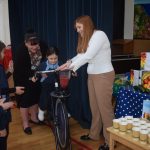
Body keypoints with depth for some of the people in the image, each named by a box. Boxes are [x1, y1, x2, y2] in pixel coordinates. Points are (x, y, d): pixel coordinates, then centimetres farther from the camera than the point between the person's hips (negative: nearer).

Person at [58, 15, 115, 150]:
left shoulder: (99, 35, -15)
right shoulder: (87, 39, 14)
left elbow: (88, 56, -23)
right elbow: (81, 55, 5)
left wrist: (71, 66, -21)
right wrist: (69, 62, -11)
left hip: (104, 75, -8)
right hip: (92, 75, 8)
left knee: (104, 107, -2)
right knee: (94, 106, 15)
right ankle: (94, 134, 29)